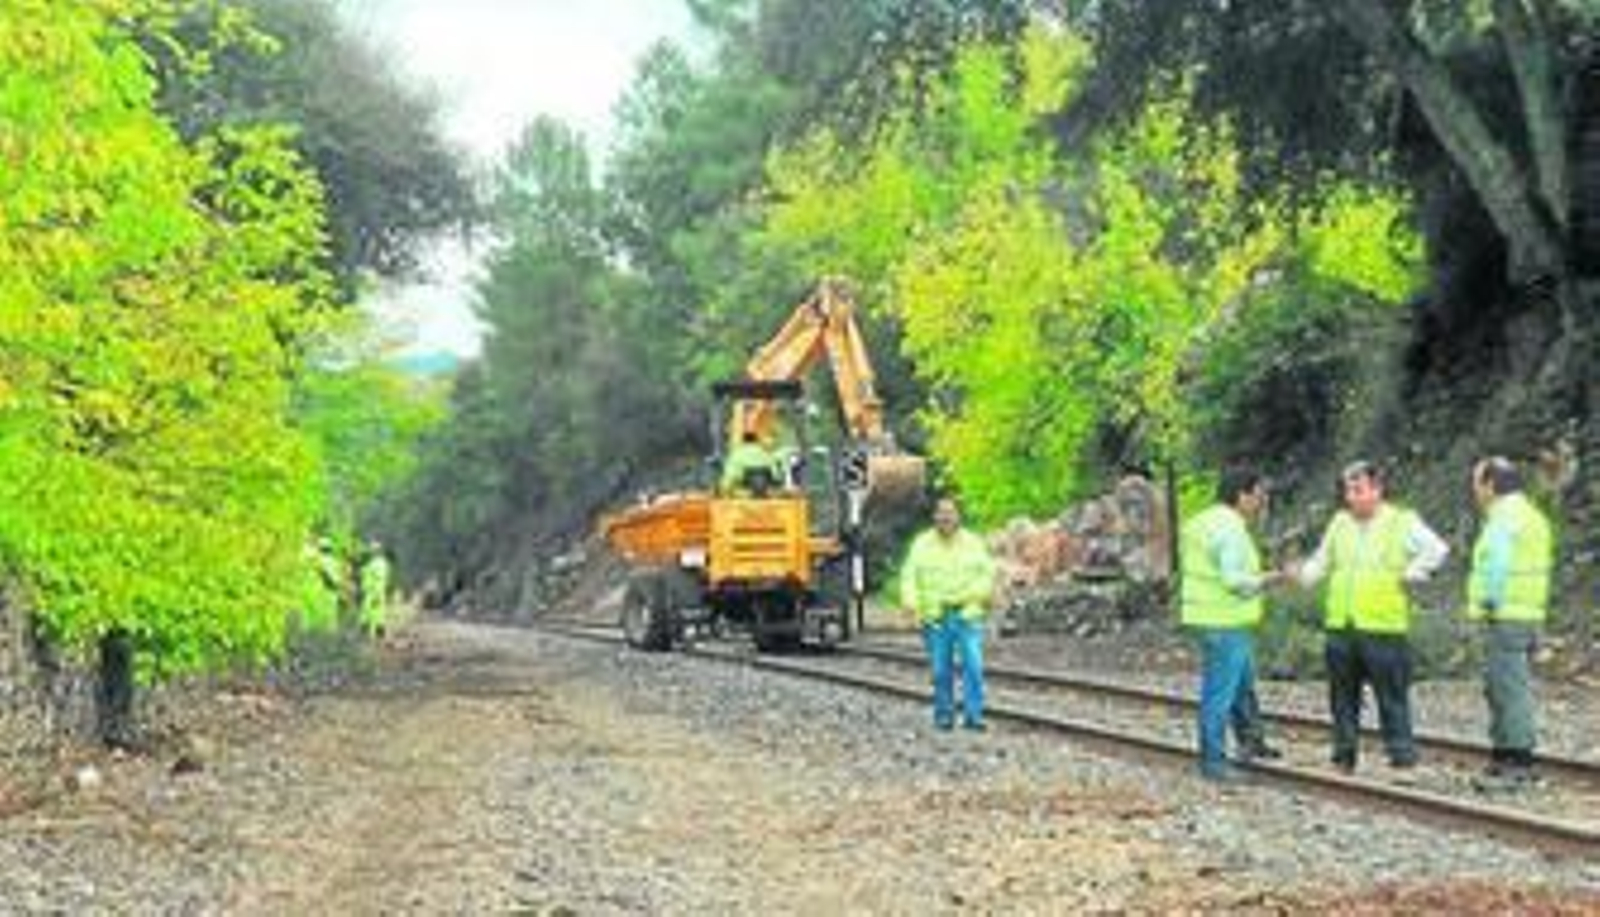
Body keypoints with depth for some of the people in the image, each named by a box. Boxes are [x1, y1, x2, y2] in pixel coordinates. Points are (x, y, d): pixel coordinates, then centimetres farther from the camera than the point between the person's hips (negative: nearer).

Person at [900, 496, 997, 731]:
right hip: (934, 618, 0)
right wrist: (910, 601, -16)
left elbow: (987, 572, 6)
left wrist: (977, 594, -11)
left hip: (967, 616, 0)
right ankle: (943, 715, 15)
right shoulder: (921, 544, 6)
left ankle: (973, 715, -4)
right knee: (941, 670, 3)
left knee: (973, 666, -10)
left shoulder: (974, 543, 8)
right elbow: (909, 576, 0)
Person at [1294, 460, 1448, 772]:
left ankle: (1402, 757, 4)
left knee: (1393, 698, -3)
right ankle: (1344, 756, 20)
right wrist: (1302, 575, 2)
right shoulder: (1340, 523, 14)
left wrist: (1409, 575, -12)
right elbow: (1322, 561, 21)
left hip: (1383, 629, -5)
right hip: (1340, 628, 5)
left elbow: (1437, 549, -9)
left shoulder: (1403, 522, -1)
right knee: (1343, 697, 10)